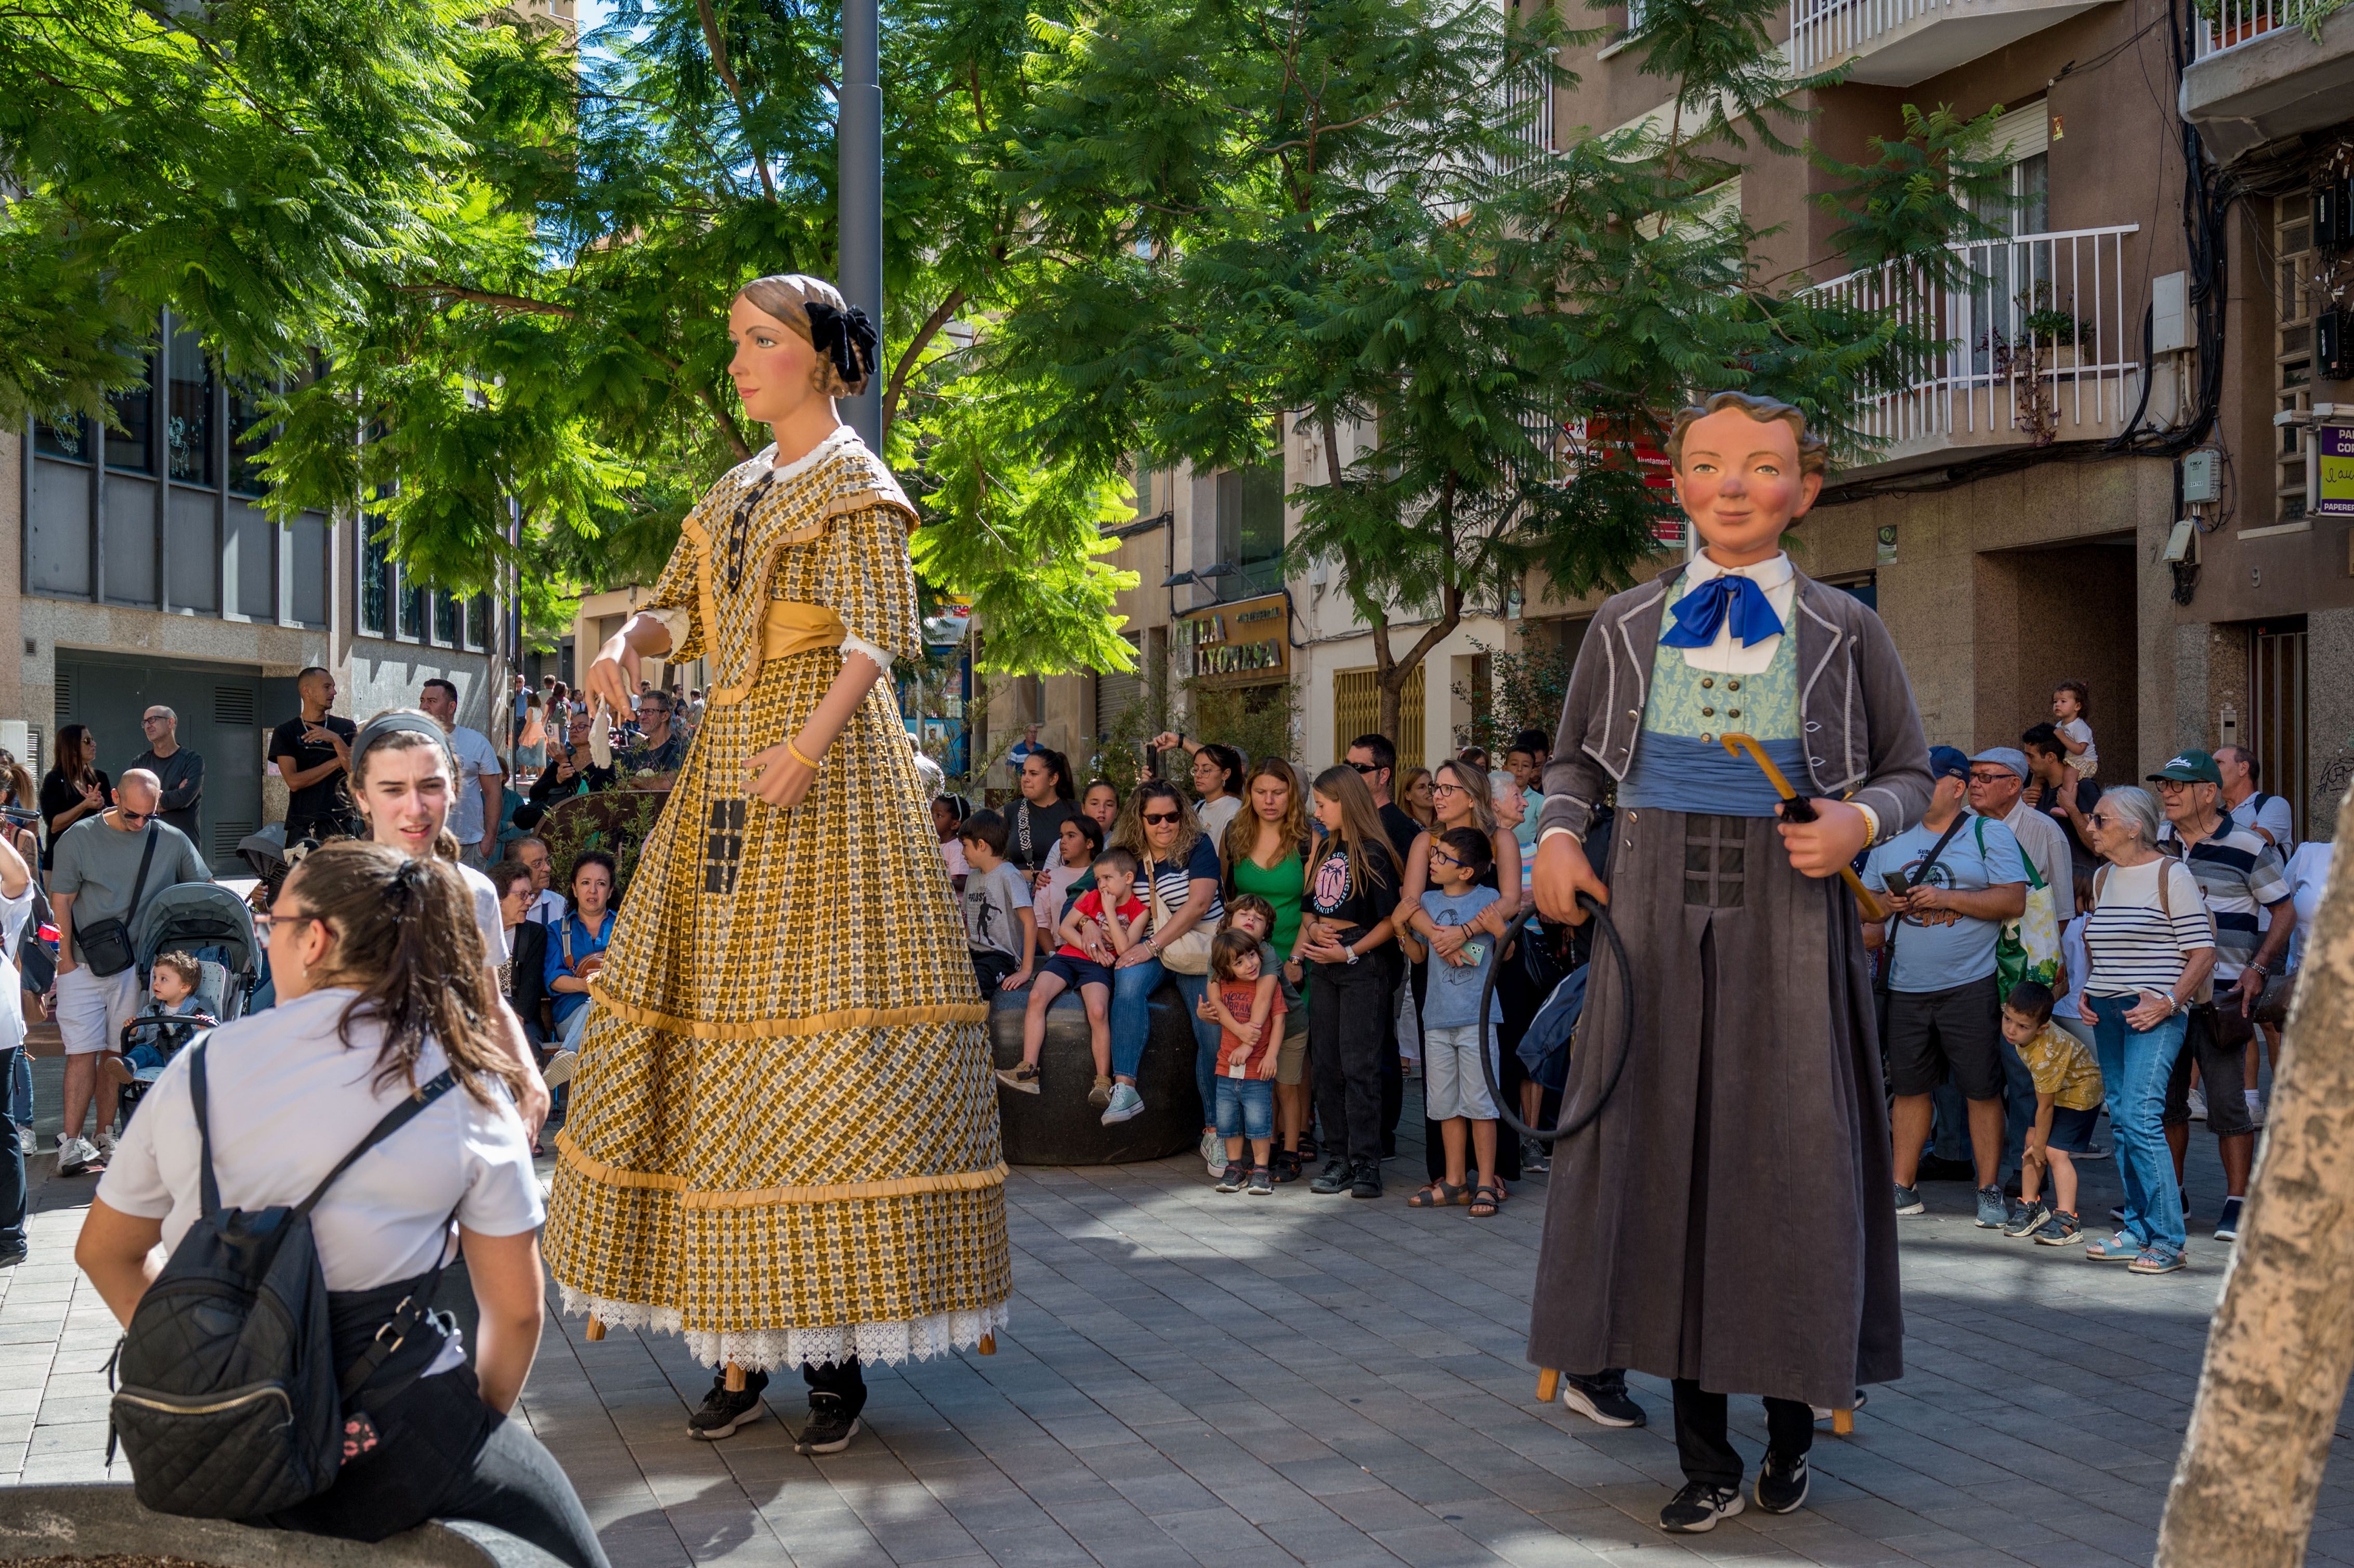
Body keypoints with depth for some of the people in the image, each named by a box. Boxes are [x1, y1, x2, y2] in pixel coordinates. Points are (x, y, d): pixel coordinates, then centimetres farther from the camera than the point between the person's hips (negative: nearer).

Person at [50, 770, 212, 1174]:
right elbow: (62, 899, 2)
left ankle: (106, 1138, 10)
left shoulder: (173, 841, 3)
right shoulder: (80, 838, 0)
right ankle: (71, 1144, -5)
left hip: (137, 964, 1)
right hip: (82, 963, -1)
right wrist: (66, 955, -4)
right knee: (82, 1052, -5)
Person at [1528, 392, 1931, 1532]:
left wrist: (1860, 821, -12)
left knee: (1789, 1156, 0)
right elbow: (1575, 758, 18)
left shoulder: (1843, 631, 4)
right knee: (1663, 1151, 1)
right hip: (1654, 913, 2)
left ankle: (1792, 1417, 22)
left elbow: (1910, 772, 9)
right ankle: (1704, 1452, 12)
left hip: (1787, 917, -1)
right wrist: (1558, 834, -2)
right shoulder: (1626, 626, 8)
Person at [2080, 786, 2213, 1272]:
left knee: (2141, 1117, -16)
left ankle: (2167, 1240, -13)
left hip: (2154, 1013, -8)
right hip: (2107, 1013, 8)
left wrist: (2168, 1003, -17)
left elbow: (2203, 953, -8)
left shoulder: (2171, 875, -6)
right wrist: (2089, 991, 11)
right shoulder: (2103, 878, 15)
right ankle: (2137, 1230, 14)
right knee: (2121, 1119, 8)